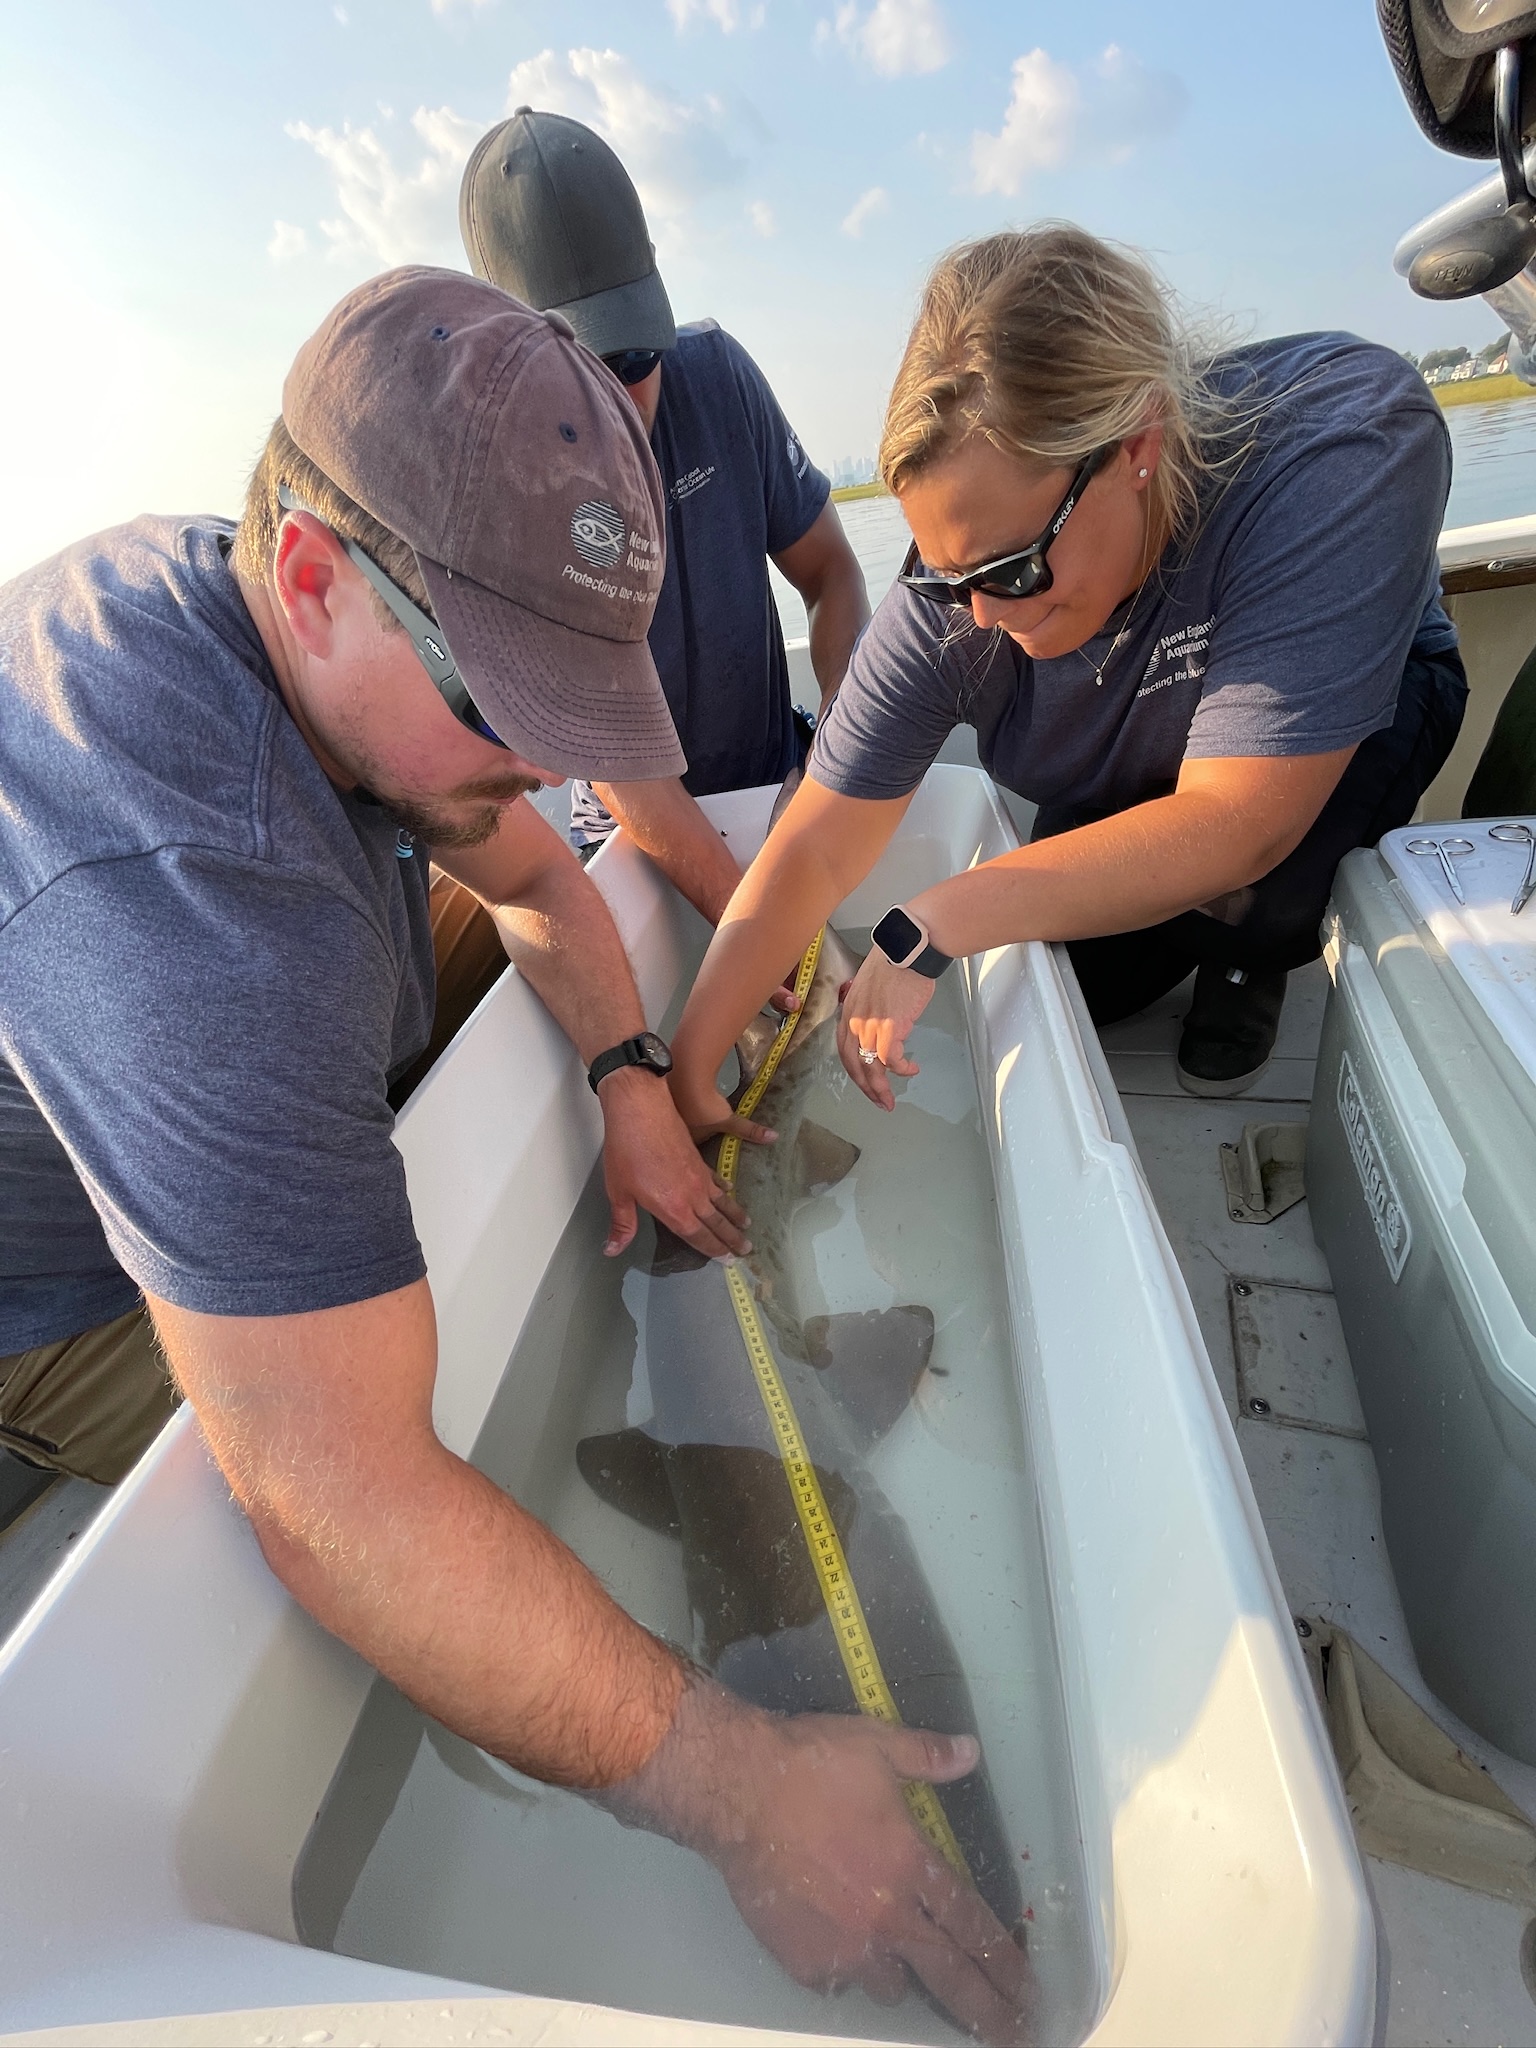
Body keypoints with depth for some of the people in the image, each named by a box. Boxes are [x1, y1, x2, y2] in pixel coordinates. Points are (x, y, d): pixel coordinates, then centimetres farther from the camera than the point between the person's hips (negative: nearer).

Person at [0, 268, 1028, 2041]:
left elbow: (533, 872, 1)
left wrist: (634, 1086, -12)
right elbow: (336, 1503, -43)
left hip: (214, 1141, 7)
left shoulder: (364, 651, -14)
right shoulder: (186, 887, -44)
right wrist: (739, 1791, -34)